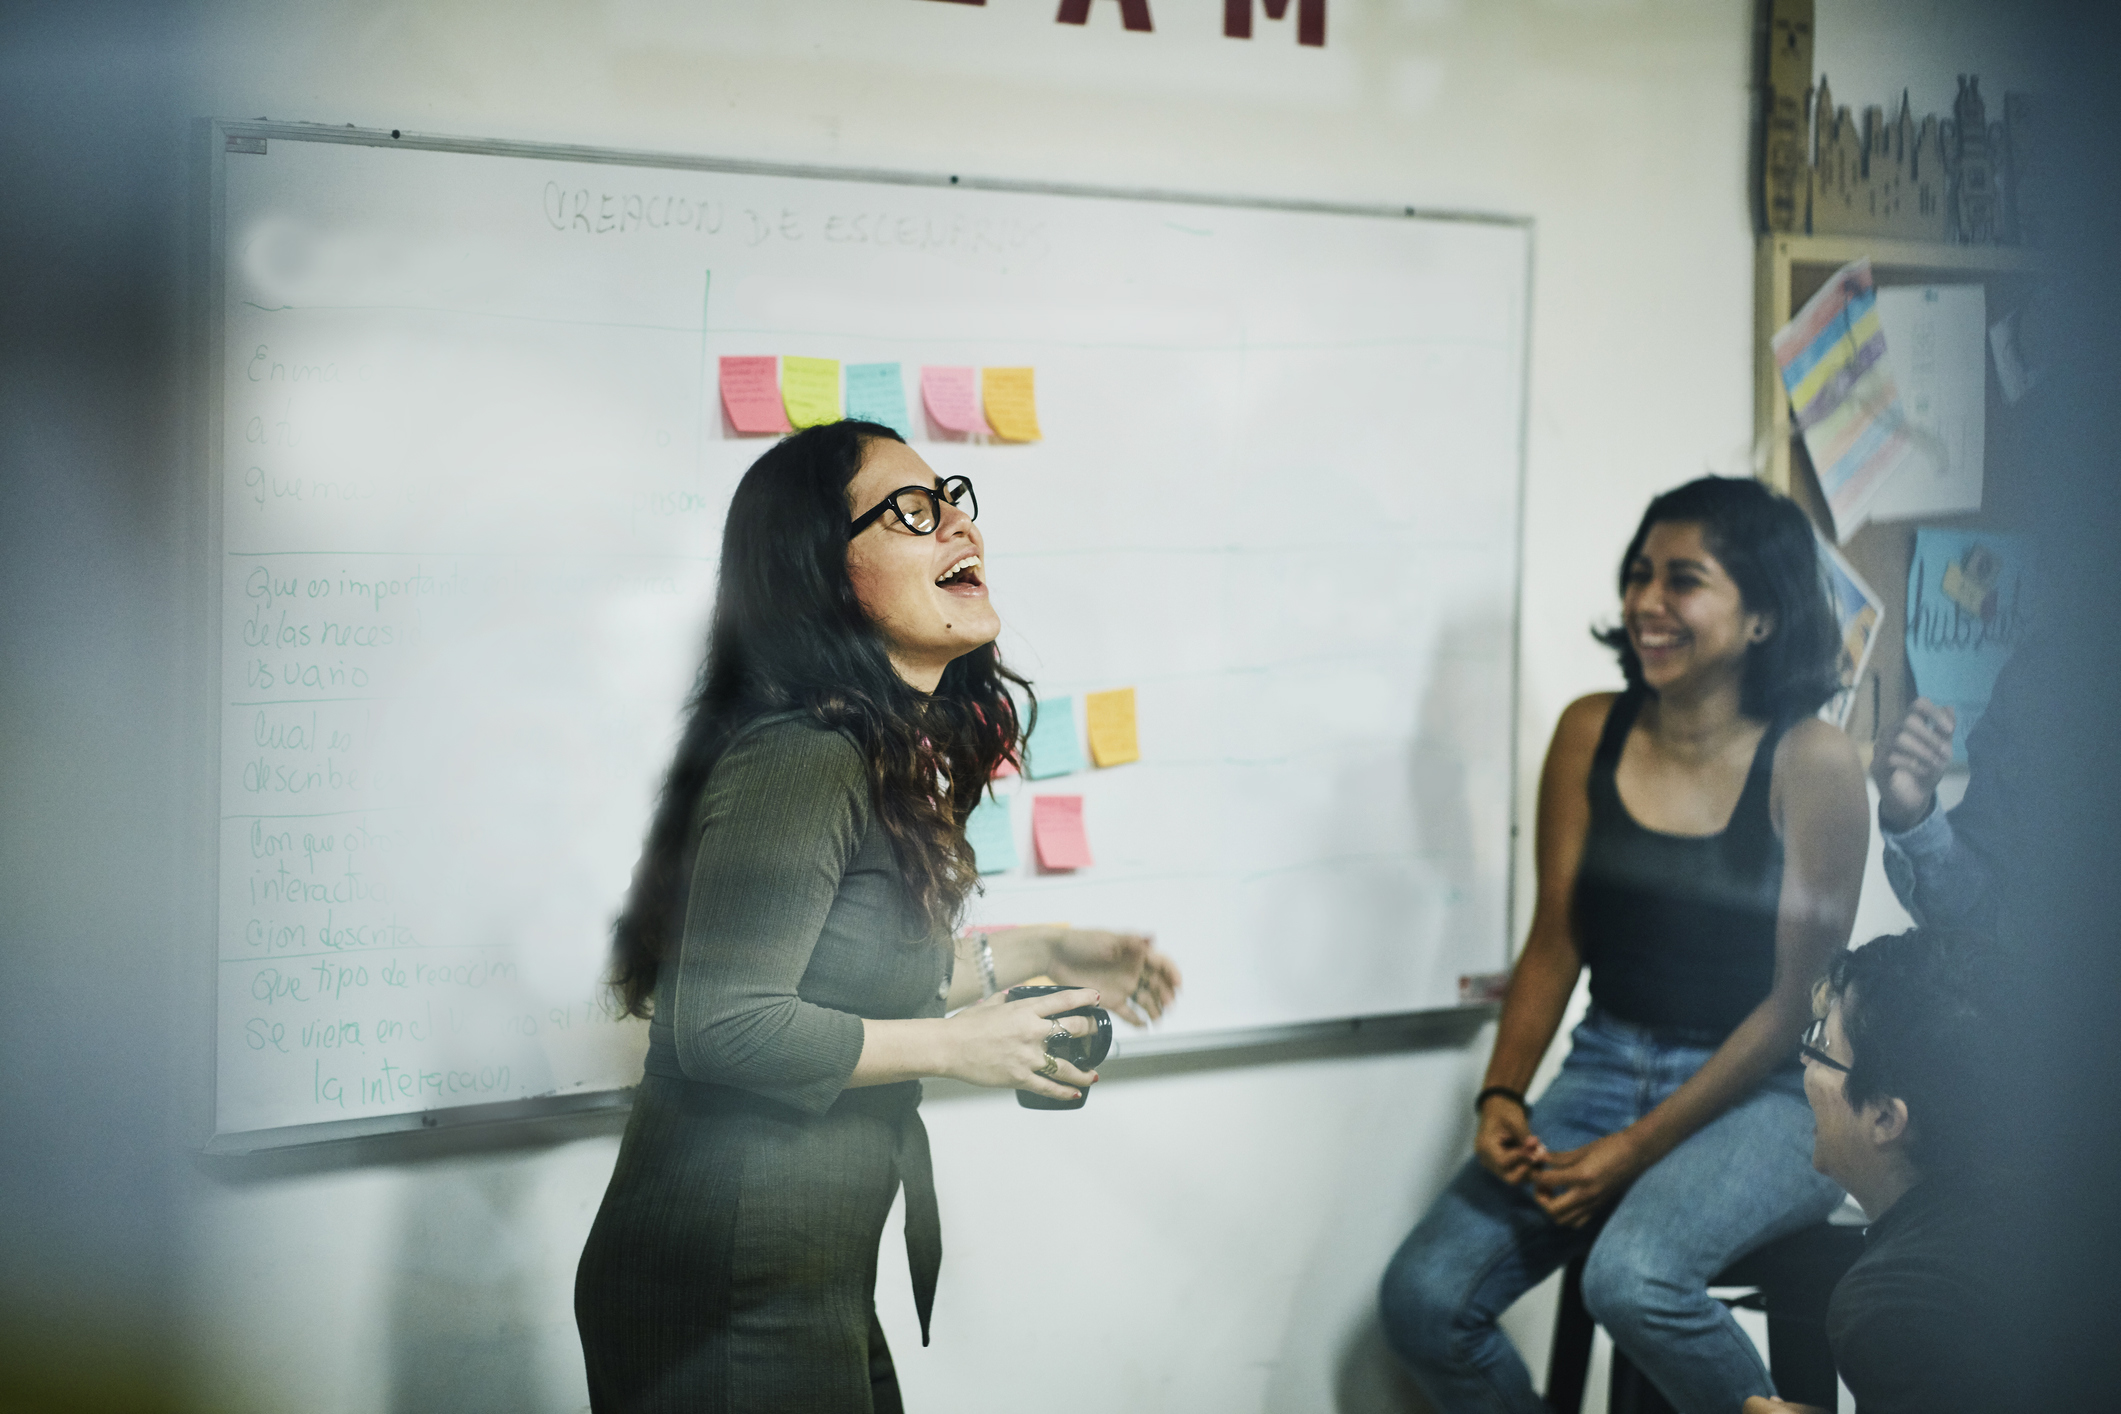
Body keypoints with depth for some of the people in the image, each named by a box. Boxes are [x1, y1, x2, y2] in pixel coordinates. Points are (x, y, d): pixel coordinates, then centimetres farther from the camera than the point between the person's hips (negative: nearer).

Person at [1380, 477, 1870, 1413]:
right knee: (1422, 1300, -14)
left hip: (1763, 1092, -5)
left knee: (1632, 1279, -34)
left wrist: (1636, 1149, -15)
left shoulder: (1811, 763, -10)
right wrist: (1500, 1096, -8)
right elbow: (1554, 942, 8)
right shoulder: (1591, 734, 4)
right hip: (1608, 1066, 5)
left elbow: (1797, 1001, -10)